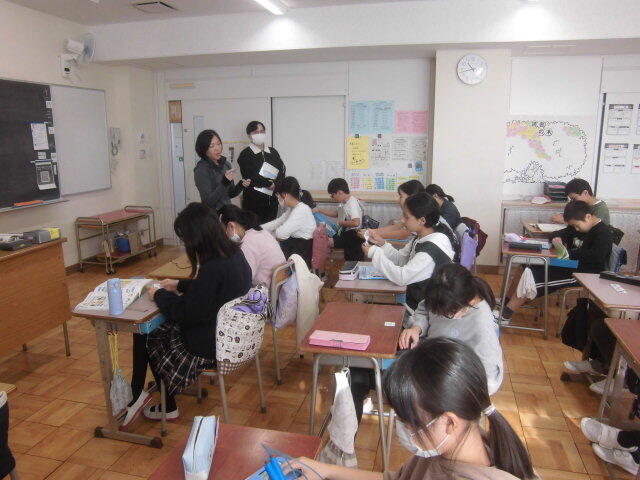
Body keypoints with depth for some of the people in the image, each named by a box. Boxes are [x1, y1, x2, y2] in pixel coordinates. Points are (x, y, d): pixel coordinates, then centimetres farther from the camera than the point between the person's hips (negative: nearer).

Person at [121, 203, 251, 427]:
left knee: (148, 336, 14)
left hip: (212, 345, -9)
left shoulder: (213, 269, -30)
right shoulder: (234, 253, -2)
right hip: (228, 334, 9)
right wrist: (179, 285, 15)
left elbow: (185, 314, -22)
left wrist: (159, 295, -6)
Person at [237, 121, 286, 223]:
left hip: (272, 199, 5)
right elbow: (250, 176, -12)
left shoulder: (273, 152, 14)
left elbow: (282, 170, 4)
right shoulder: (245, 154, 0)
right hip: (254, 200, -5)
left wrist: (275, 183, -14)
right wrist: (269, 184, -13)